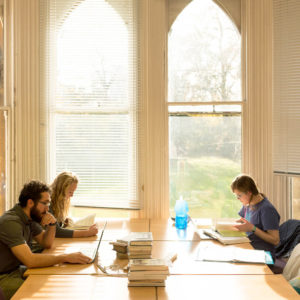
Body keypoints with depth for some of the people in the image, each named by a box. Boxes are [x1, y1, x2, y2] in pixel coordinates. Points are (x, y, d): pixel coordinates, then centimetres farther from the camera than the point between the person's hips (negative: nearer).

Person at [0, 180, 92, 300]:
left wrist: (52, 225, -7)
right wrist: (66, 257, -29)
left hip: (17, 269, 9)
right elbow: (29, 260, -32)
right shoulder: (10, 222, -25)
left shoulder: (30, 217, 3)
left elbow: (46, 243, 14)